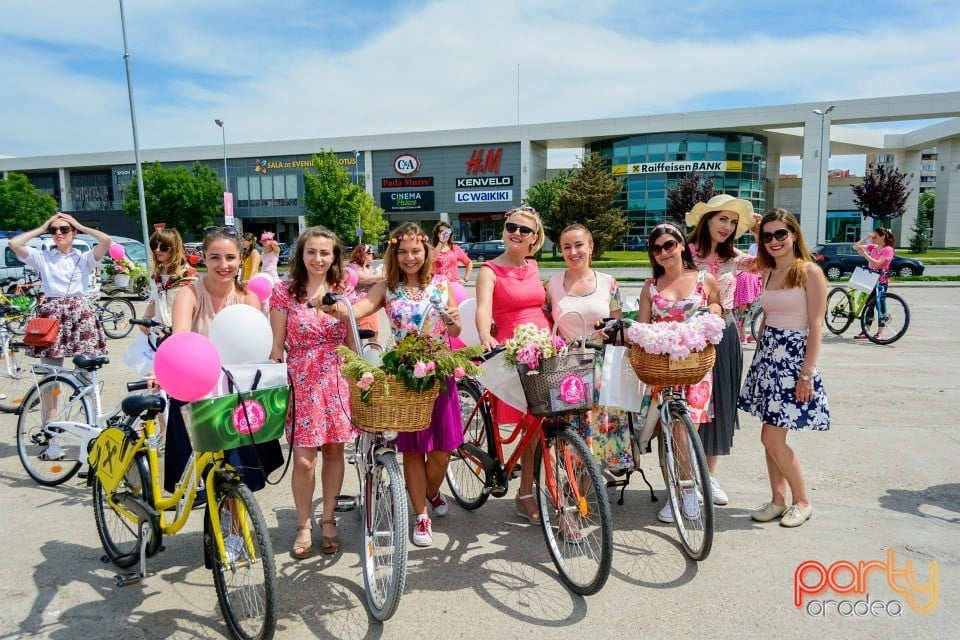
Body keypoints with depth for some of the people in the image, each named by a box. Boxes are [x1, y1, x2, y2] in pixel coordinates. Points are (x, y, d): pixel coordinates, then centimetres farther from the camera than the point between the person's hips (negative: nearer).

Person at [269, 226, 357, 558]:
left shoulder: (342, 292, 5)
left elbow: (352, 341, 9)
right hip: (301, 381, -2)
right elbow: (277, 346, -1)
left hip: (337, 381, 2)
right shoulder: (285, 292, -3)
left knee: (334, 451, 9)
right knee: (304, 459, -3)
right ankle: (304, 526, 19)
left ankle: (328, 520, 27)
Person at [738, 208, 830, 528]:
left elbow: (816, 325, -12)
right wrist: (761, 355, 9)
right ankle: (777, 500, 23)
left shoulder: (809, 272, -9)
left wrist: (807, 373, -14)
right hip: (767, 356, 6)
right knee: (771, 437, 10)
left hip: (794, 358, -6)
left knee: (772, 439, -5)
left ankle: (802, 501, 14)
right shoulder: (767, 273, 10)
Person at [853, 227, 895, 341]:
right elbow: (855, 247, 8)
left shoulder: (888, 249, -8)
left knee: (880, 305, -4)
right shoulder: (873, 247, 10)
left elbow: (877, 263, -20)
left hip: (881, 281, -7)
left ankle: (880, 333, 1)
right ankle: (866, 332, 13)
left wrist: (864, 254, -24)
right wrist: (867, 237, -1)